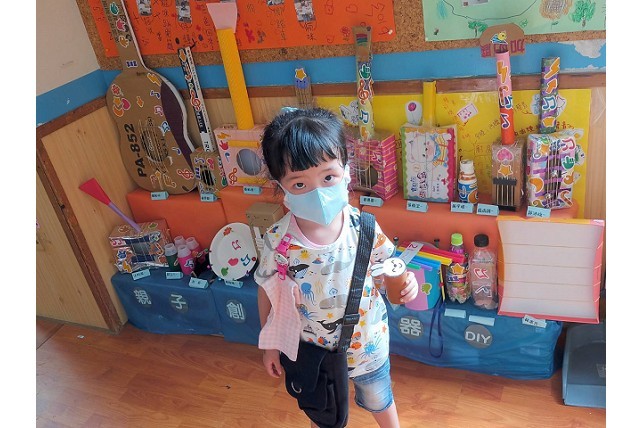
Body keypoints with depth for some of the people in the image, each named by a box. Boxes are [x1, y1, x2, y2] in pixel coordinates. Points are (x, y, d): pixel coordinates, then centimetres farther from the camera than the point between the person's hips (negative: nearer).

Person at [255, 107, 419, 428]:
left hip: (367, 341, 1)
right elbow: (267, 291, -10)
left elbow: (384, 263, -4)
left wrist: (404, 279, -26)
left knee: (379, 400, 30)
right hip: (312, 348, 0)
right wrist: (270, 345, 0)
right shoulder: (277, 240, -27)